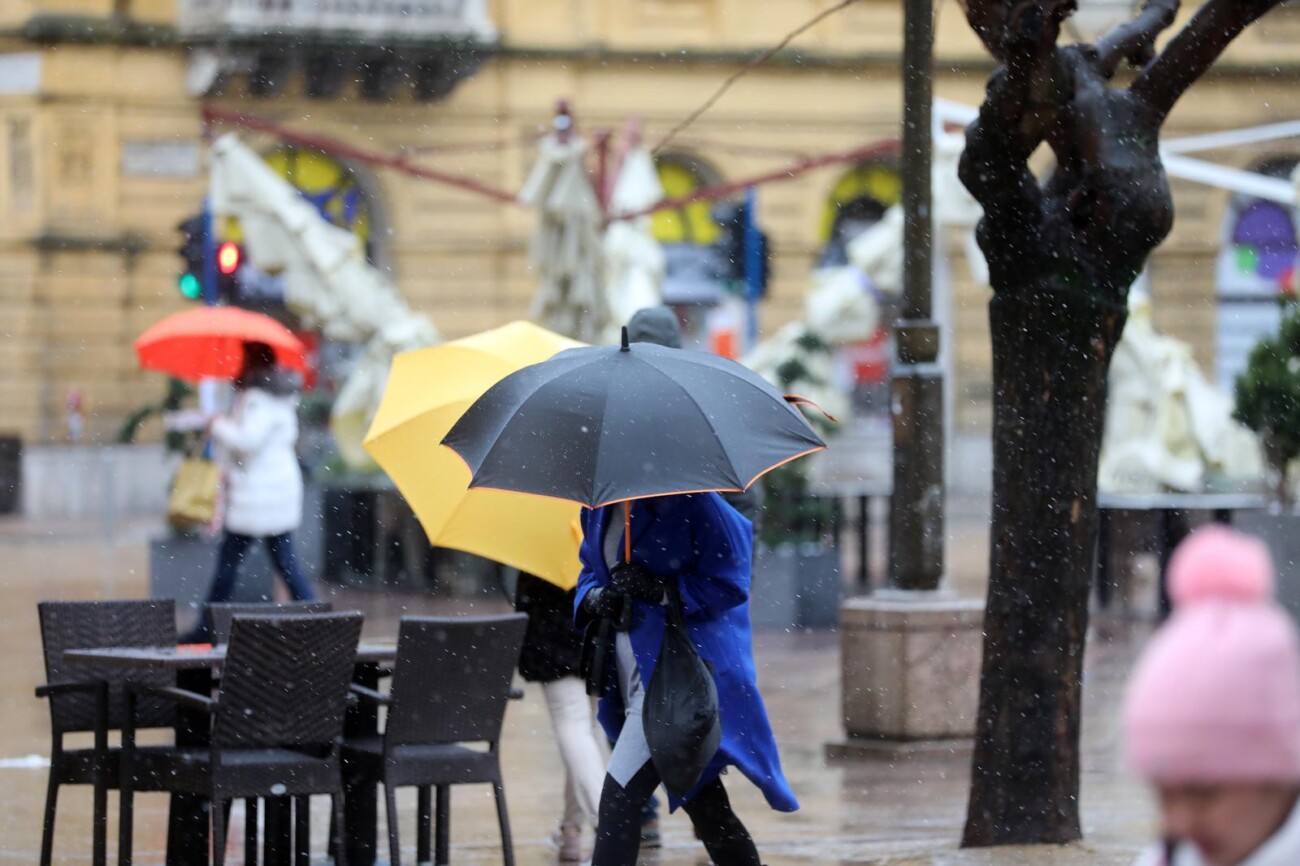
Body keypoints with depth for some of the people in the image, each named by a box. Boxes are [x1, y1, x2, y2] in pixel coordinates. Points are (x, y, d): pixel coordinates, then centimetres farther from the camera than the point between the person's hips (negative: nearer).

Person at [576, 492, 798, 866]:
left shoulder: (688, 501, -14)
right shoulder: (599, 506, 8)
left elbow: (729, 583, -14)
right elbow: (590, 568, 21)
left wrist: (659, 590, -23)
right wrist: (594, 597, -2)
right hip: (631, 673, 8)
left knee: (619, 796, -15)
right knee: (704, 806, 16)